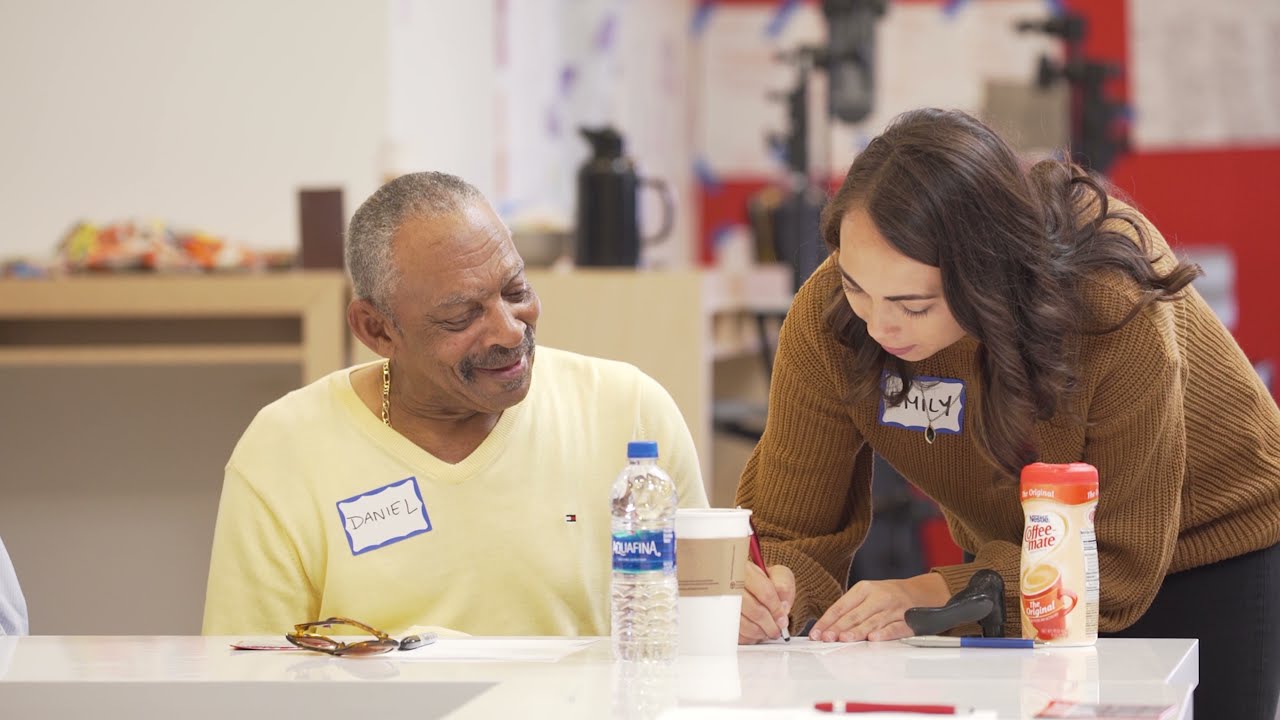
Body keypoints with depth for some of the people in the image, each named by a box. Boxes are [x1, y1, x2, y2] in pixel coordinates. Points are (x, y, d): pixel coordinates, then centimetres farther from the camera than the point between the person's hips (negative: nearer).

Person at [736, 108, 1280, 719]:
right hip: (1016, 567, 3)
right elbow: (791, 525, -18)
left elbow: (1121, 565, -32)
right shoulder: (826, 317, -28)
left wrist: (932, 595, -44)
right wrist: (770, 597, -42)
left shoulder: (1117, 312, -38)